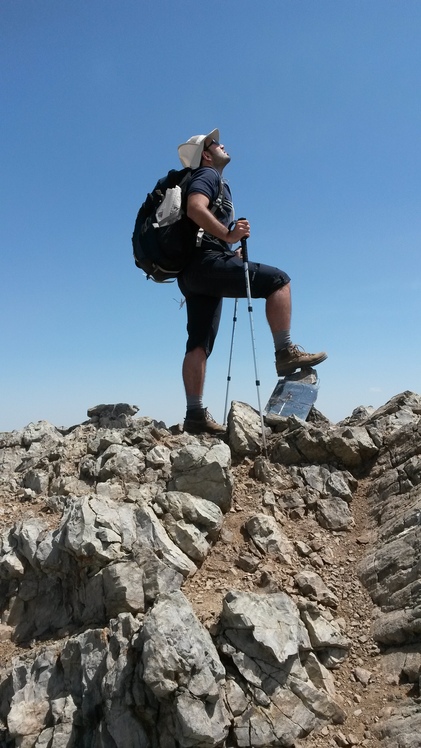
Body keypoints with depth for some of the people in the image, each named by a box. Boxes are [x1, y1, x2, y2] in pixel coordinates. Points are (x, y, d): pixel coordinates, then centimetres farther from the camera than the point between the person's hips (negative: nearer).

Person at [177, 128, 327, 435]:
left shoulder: (214, 182, 34)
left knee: (199, 345, 1)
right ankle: (286, 353, -15)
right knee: (277, 280, -10)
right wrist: (228, 234, -22)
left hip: (194, 273, 10)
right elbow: (195, 208, -17)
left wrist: (232, 253, 21)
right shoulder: (209, 174, 5)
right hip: (206, 263, -10)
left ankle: (195, 414, -1)